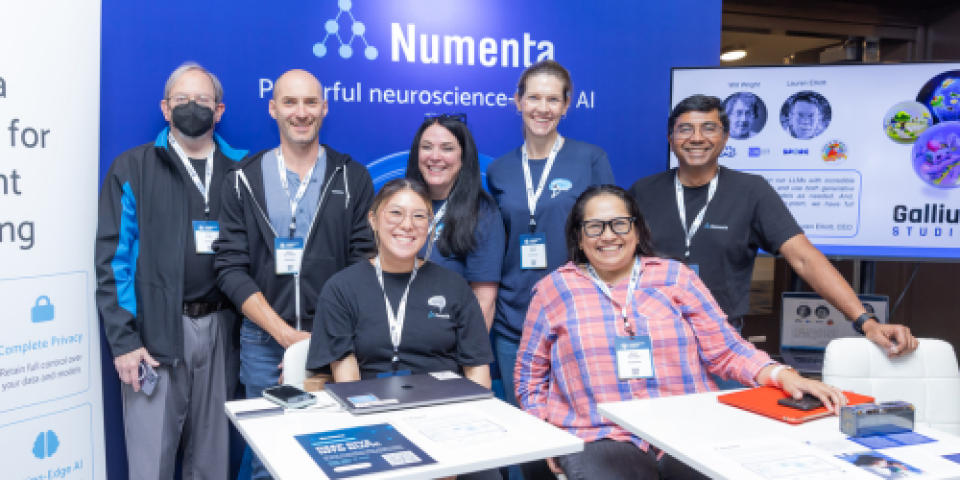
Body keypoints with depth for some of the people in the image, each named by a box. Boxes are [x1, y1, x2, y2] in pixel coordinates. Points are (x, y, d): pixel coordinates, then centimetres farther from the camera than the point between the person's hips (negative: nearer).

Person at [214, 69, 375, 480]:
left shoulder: (353, 177, 2)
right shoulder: (244, 180, 3)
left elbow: (363, 264, -2)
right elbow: (231, 268, -3)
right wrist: (287, 335, -12)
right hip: (264, 343, 1)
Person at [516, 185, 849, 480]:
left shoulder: (674, 276, 10)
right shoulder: (554, 290, 8)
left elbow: (726, 351, 9)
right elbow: (531, 375, 14)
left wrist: (784, 377, -7)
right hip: (601, 440, -2)